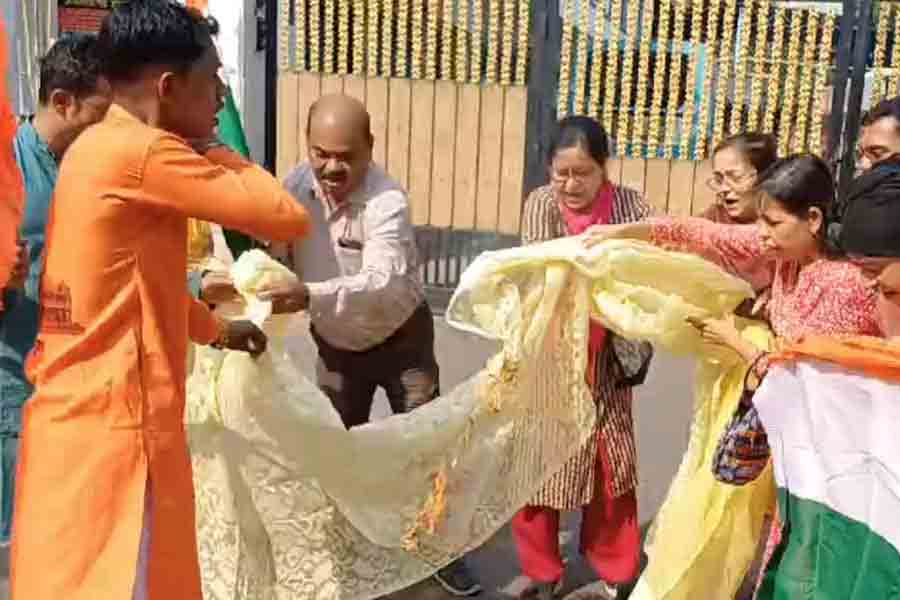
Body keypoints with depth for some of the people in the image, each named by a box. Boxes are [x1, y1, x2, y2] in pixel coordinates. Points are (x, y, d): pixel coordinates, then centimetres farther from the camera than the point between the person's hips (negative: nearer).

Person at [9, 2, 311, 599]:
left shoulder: (98, 149, 12)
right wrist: (221, 155, 0)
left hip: (80, 418, 10)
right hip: (115, 426, -10)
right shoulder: (142, 153, -18)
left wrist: (215, 329, 37)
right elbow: (288, 218, -16)